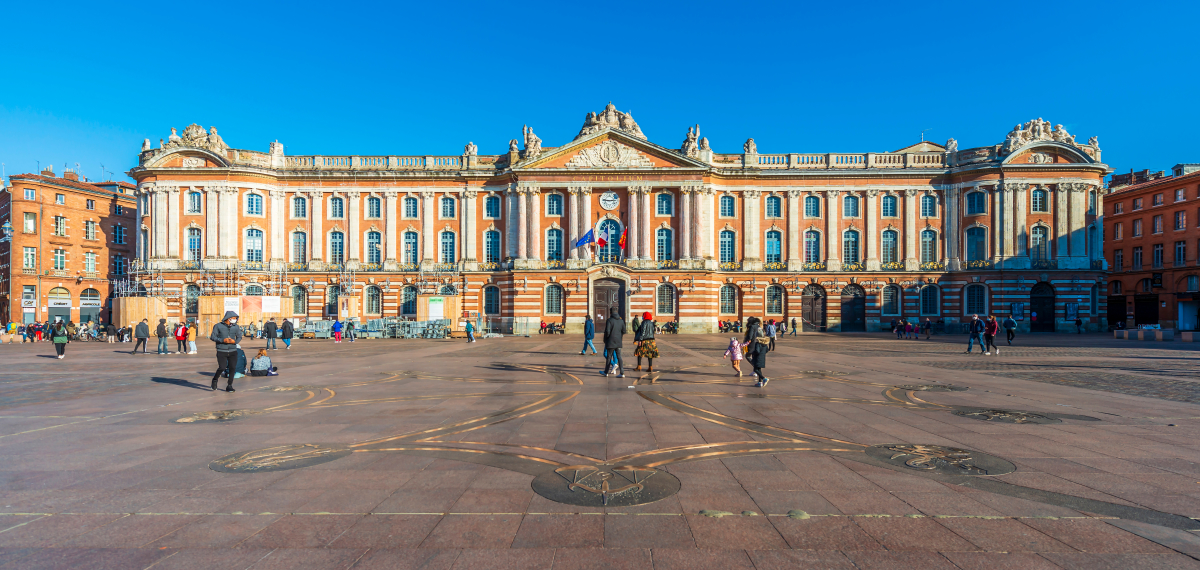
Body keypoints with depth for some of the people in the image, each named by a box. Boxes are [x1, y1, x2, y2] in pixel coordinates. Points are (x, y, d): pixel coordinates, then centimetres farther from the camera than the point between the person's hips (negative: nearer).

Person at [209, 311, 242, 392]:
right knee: (222, 368, -10)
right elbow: (213, 337, -1)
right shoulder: (218, 326, -1)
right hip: (221, 351, -2)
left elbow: (239, 337, 14)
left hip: (233, 351, 3)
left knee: (232, 368, -5)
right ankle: (215, 380, 23)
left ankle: (229, 386, 7)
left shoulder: (236, 327, 6)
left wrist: (235, 341, -9)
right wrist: (223, 340, -17)